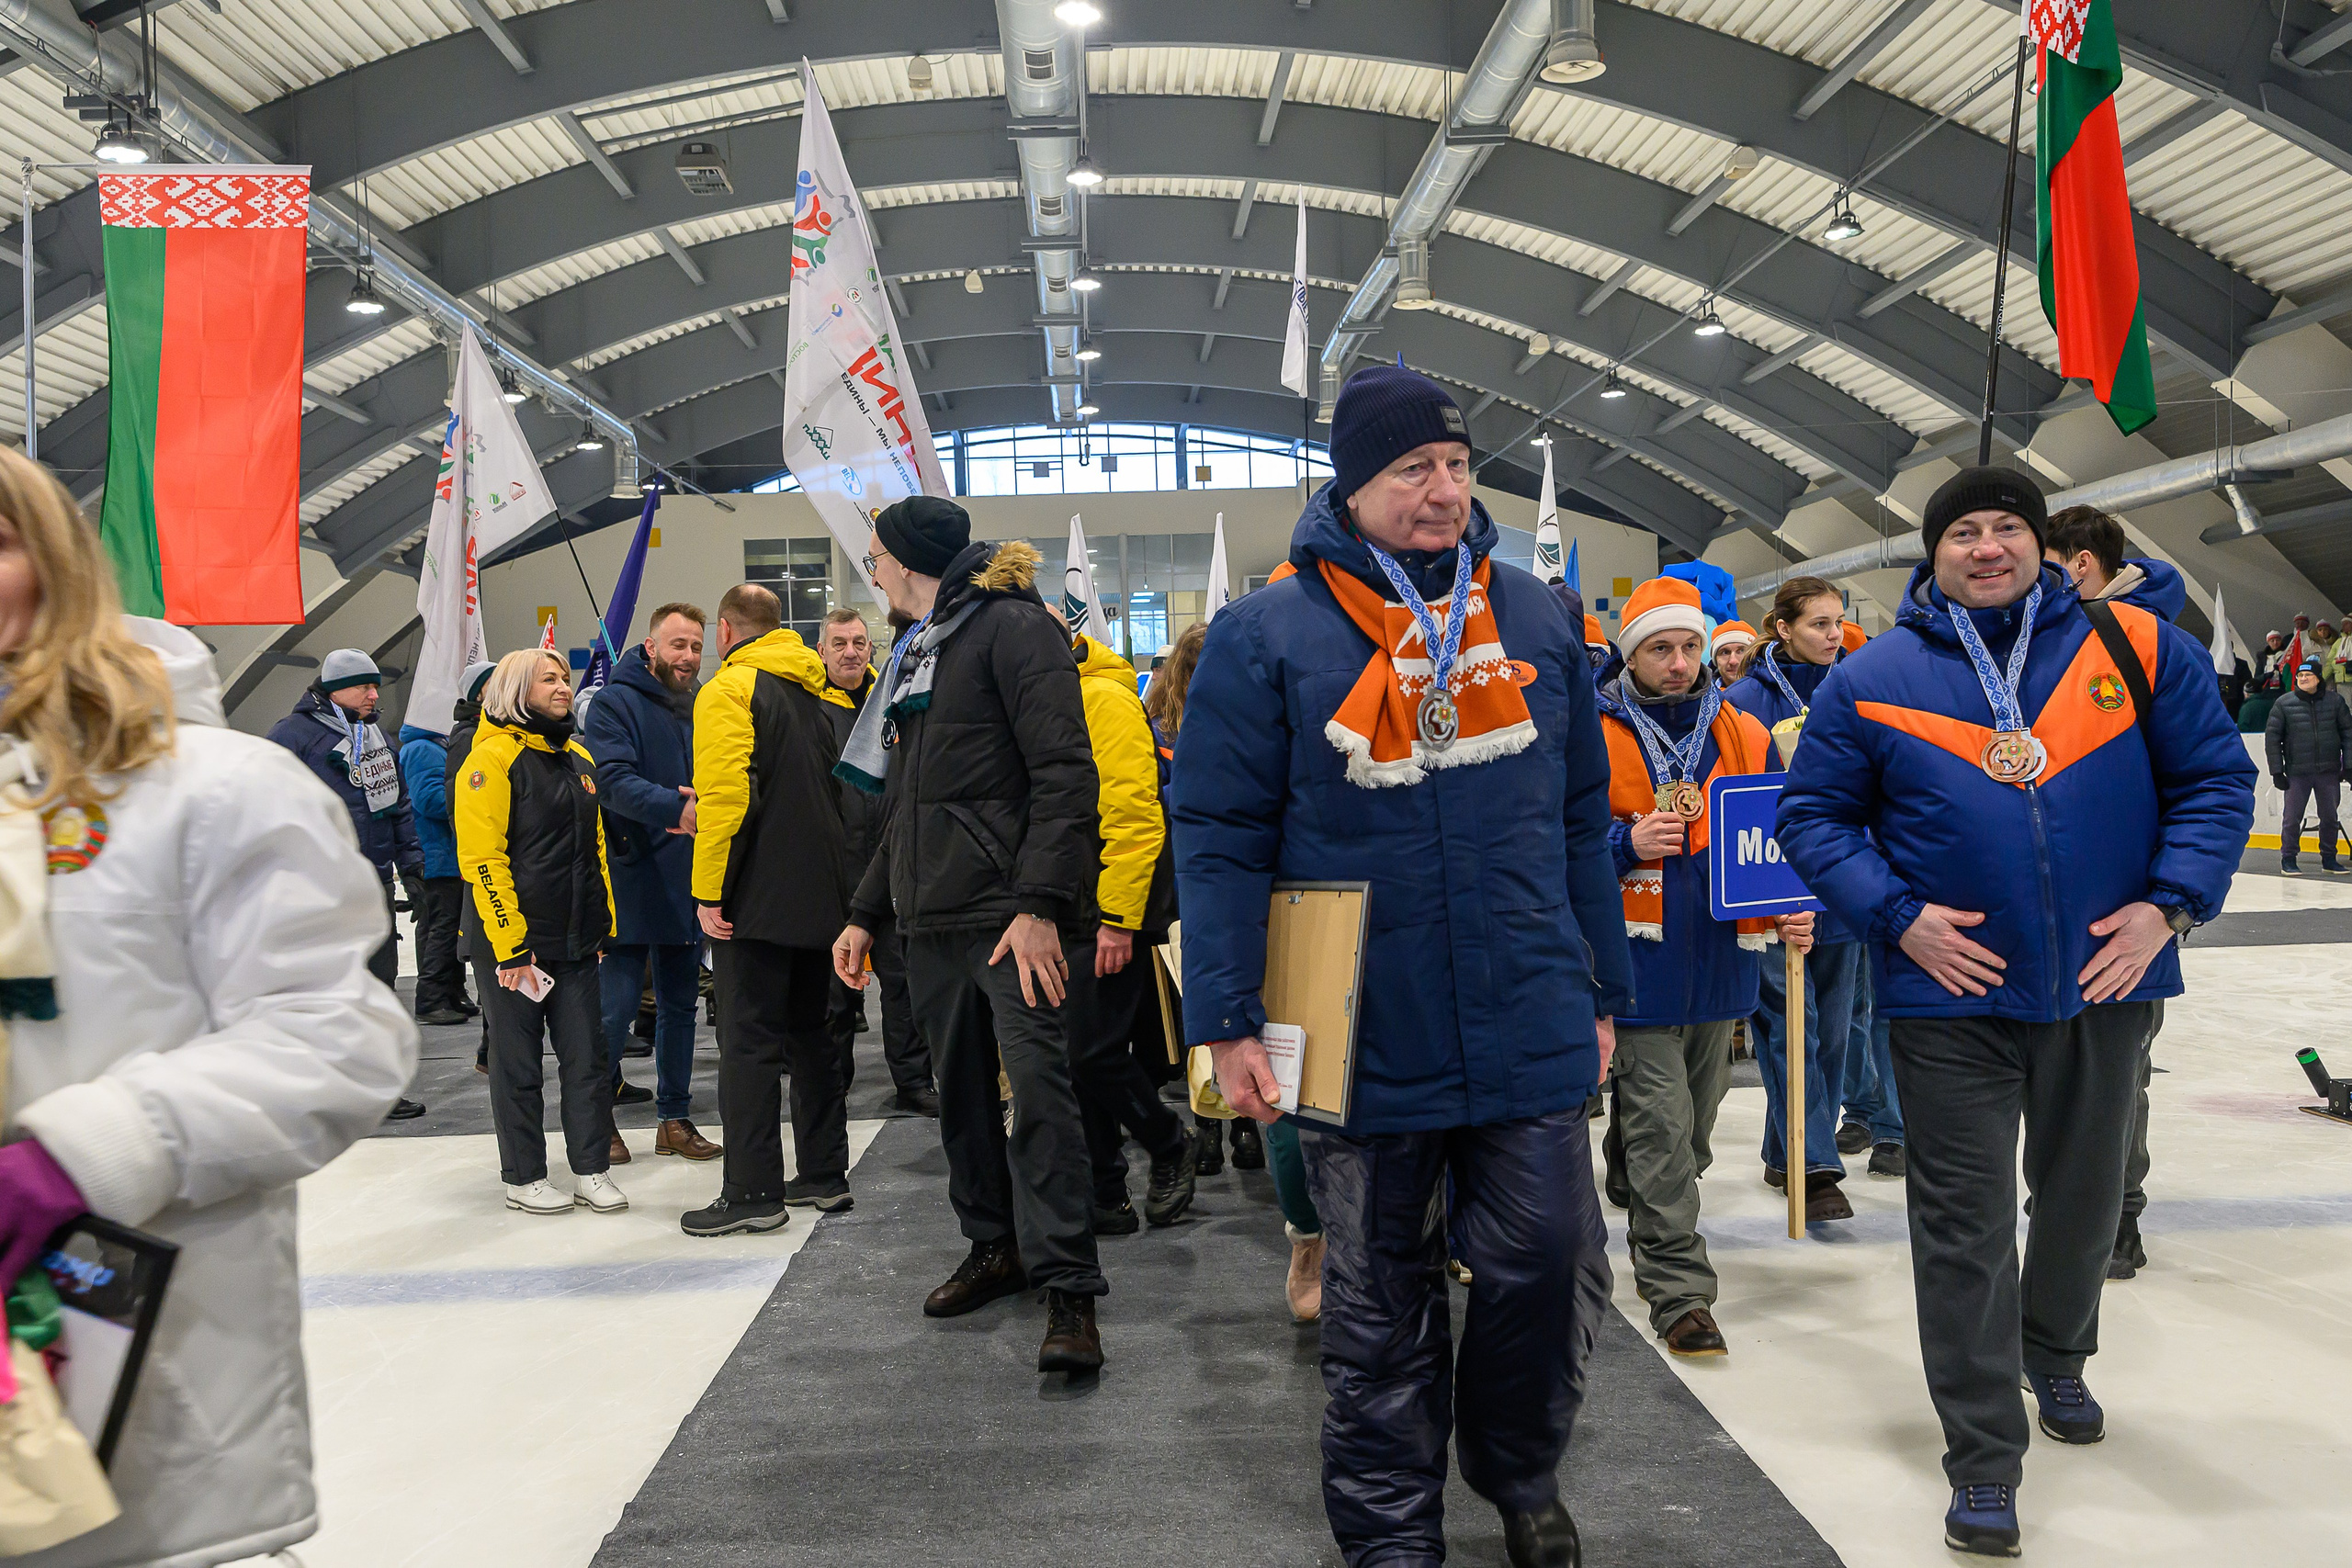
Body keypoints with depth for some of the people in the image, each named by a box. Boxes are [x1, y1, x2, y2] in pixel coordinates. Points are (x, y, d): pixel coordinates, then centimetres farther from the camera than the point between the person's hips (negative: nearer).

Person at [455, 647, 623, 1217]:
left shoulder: (578, 758, 14)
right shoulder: (494, 757, -10)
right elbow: (482, 859, -15)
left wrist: (604, 923, 14)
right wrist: (510, 946, -18)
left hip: (575, 940, 7)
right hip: (513, 942, -6)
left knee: (587, 1057, 7)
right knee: (518, 1063, 5)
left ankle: (591, 1171, 16)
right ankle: (523, 1178, 17)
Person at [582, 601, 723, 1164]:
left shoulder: (701, 707, 12)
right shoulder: (614, 704, -7)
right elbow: (613, 780, -21)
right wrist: (677, 808, -35)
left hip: (687, 883, 7)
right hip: (630, 880, -6)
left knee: (680, 1005, 13)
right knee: (615, 1006, -3)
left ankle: (675, 1118, 24)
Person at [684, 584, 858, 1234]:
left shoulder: (729, 689, -8)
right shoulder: (824, 692, 15)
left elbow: (725, 795, -19)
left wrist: (709, 891, -15)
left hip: (757, 898, -8)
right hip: (821, 892, 8)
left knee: (749, 1040, -3)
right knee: (810, 1031, 15)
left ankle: (753, 1192, 0)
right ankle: (824, 1174, 21)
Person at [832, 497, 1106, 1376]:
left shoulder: (1014, 628, -6)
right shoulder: (917, 652, 22)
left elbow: (1065, 776, -16)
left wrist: (1040, 904, -23)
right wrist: (867, 913, 22)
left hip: (1008, 916, -9)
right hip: (932, 919, 9)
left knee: (1039, 1089, -12)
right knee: (961, 1090, 13)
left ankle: (1069, 1288, -8)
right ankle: (996, 1247, 27)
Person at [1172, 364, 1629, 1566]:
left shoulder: (1536, 620, 6)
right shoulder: (1268, 635, -5)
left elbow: (1581, 820, 12)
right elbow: (1218, 837, -7)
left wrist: (1602, 992, 12)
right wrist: (1228, 1021, -12)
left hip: (1530, 1036, 3)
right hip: (1363, 1045, -2)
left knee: (1550, 1266, 10)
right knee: (1381, 1305, 12)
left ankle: (1518, 1470, 40)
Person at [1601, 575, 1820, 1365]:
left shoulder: (1745, 736, 7)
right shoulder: (1596, 736, -5)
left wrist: (1795, 908, -4)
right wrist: (1627, 841, -22)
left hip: (1721, 959, 5)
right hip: (1638, 961, -5)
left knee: (1695, 1121, 18)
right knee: (1660, 1126, -5)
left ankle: (1656, 1235, 38)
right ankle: (1678, 1287, 1)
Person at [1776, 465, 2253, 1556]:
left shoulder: (2138, 647, -1)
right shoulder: (1873, 678, -3)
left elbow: (2215, 779, 4)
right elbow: (1812, 814, 0)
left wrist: (2169, 903, -9)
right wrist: (1897, 916, -12)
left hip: (2105, 983, 3)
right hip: (1952, 993, -2)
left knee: (2083, 1198, 21)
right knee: (1965, 1223, 0)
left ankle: (2056, 1362, 50)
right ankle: (1982, 1462, 12)